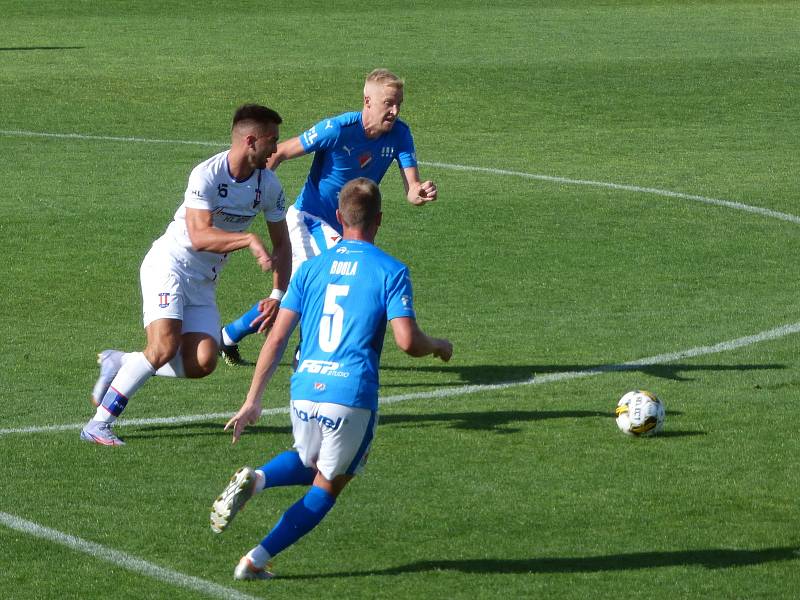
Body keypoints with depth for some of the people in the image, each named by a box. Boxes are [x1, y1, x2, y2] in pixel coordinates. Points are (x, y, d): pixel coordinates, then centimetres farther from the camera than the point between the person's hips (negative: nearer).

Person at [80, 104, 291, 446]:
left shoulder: (268, 185, -1)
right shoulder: (207, 175, -21)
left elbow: (282, 245, 9)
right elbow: (199, 235, -31)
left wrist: (278, 296, 0)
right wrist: (249, 240, -41)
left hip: (204, 282, 6)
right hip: (169, 265, -6)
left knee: (202, 363, -12)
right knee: (164, 347, -25)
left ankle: (118, 363, 11)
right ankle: (98, 425, -16)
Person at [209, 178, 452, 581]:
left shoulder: (312, 268, 10)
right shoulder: (390, 271, -1)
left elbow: (277, 338, 6)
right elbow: (407, 340, -10)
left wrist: (253, 400, 8)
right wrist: (439, 347, 13)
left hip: (304, 390, 4)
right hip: (352, 396, -4)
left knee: (307, 463, 30)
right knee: (327, 487, 14)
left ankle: (254, 480, -3)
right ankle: (256, 561, 3)